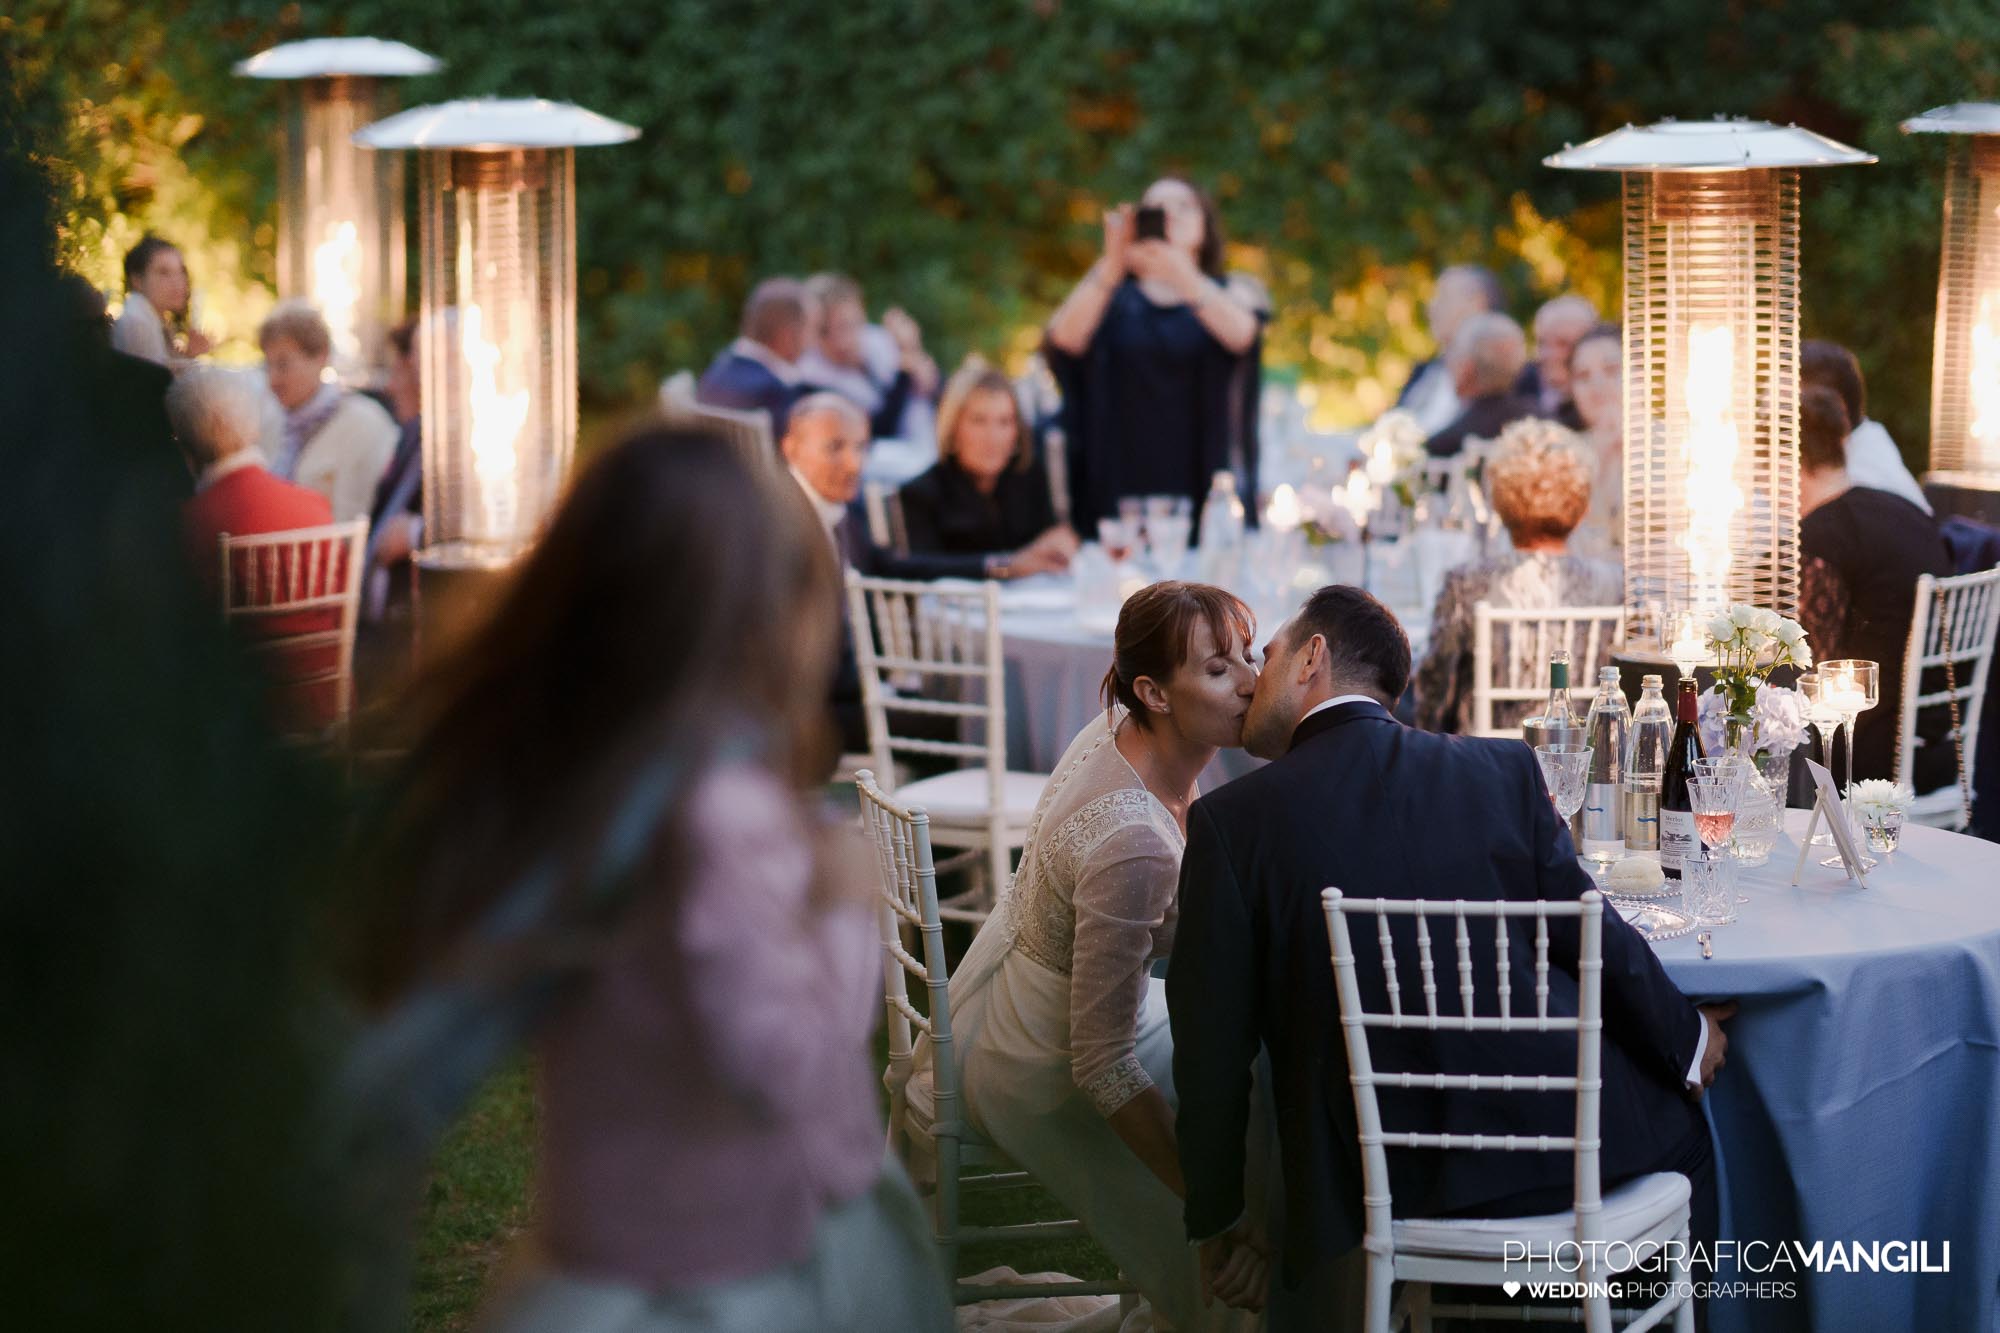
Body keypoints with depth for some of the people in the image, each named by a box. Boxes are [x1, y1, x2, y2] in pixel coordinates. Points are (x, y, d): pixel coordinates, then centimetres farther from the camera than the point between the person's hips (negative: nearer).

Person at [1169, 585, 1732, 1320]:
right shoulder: (1502, 769, -1)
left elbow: (1213, 1048, -3)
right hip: (1544, 1140, 1)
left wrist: (1217, 1220, 10)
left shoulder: (1231, 820, -5)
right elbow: (1594, 940, 3)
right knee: (1677, 1120, 32)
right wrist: (1688, 1038, 23)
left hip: (1368, 1194, -1)